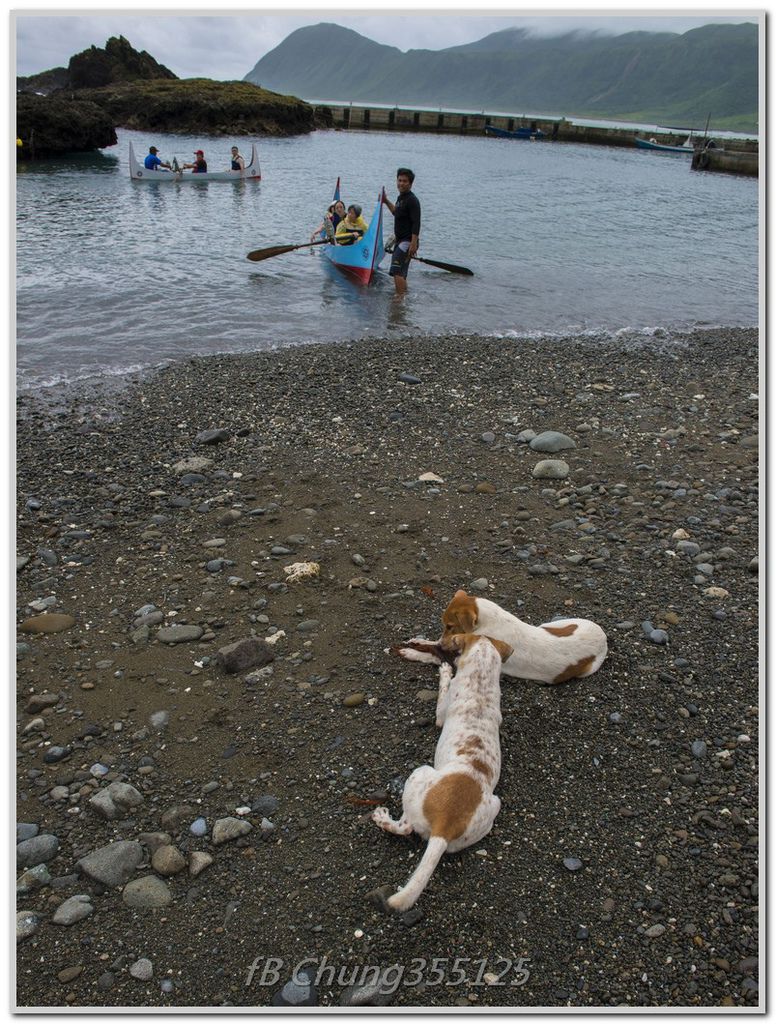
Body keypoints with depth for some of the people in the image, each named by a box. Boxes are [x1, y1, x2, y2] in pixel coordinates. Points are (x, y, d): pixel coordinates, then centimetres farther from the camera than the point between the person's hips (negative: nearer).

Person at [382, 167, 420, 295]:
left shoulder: (412, 200, -15)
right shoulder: (400, 197, 14)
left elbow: (416, 224, -22)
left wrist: (413, 244, -29)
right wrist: (386, 201, 26)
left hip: (408, 241, -10)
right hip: (400, 241, 10)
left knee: (396, 271, -21)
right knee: (400, 273, 18)